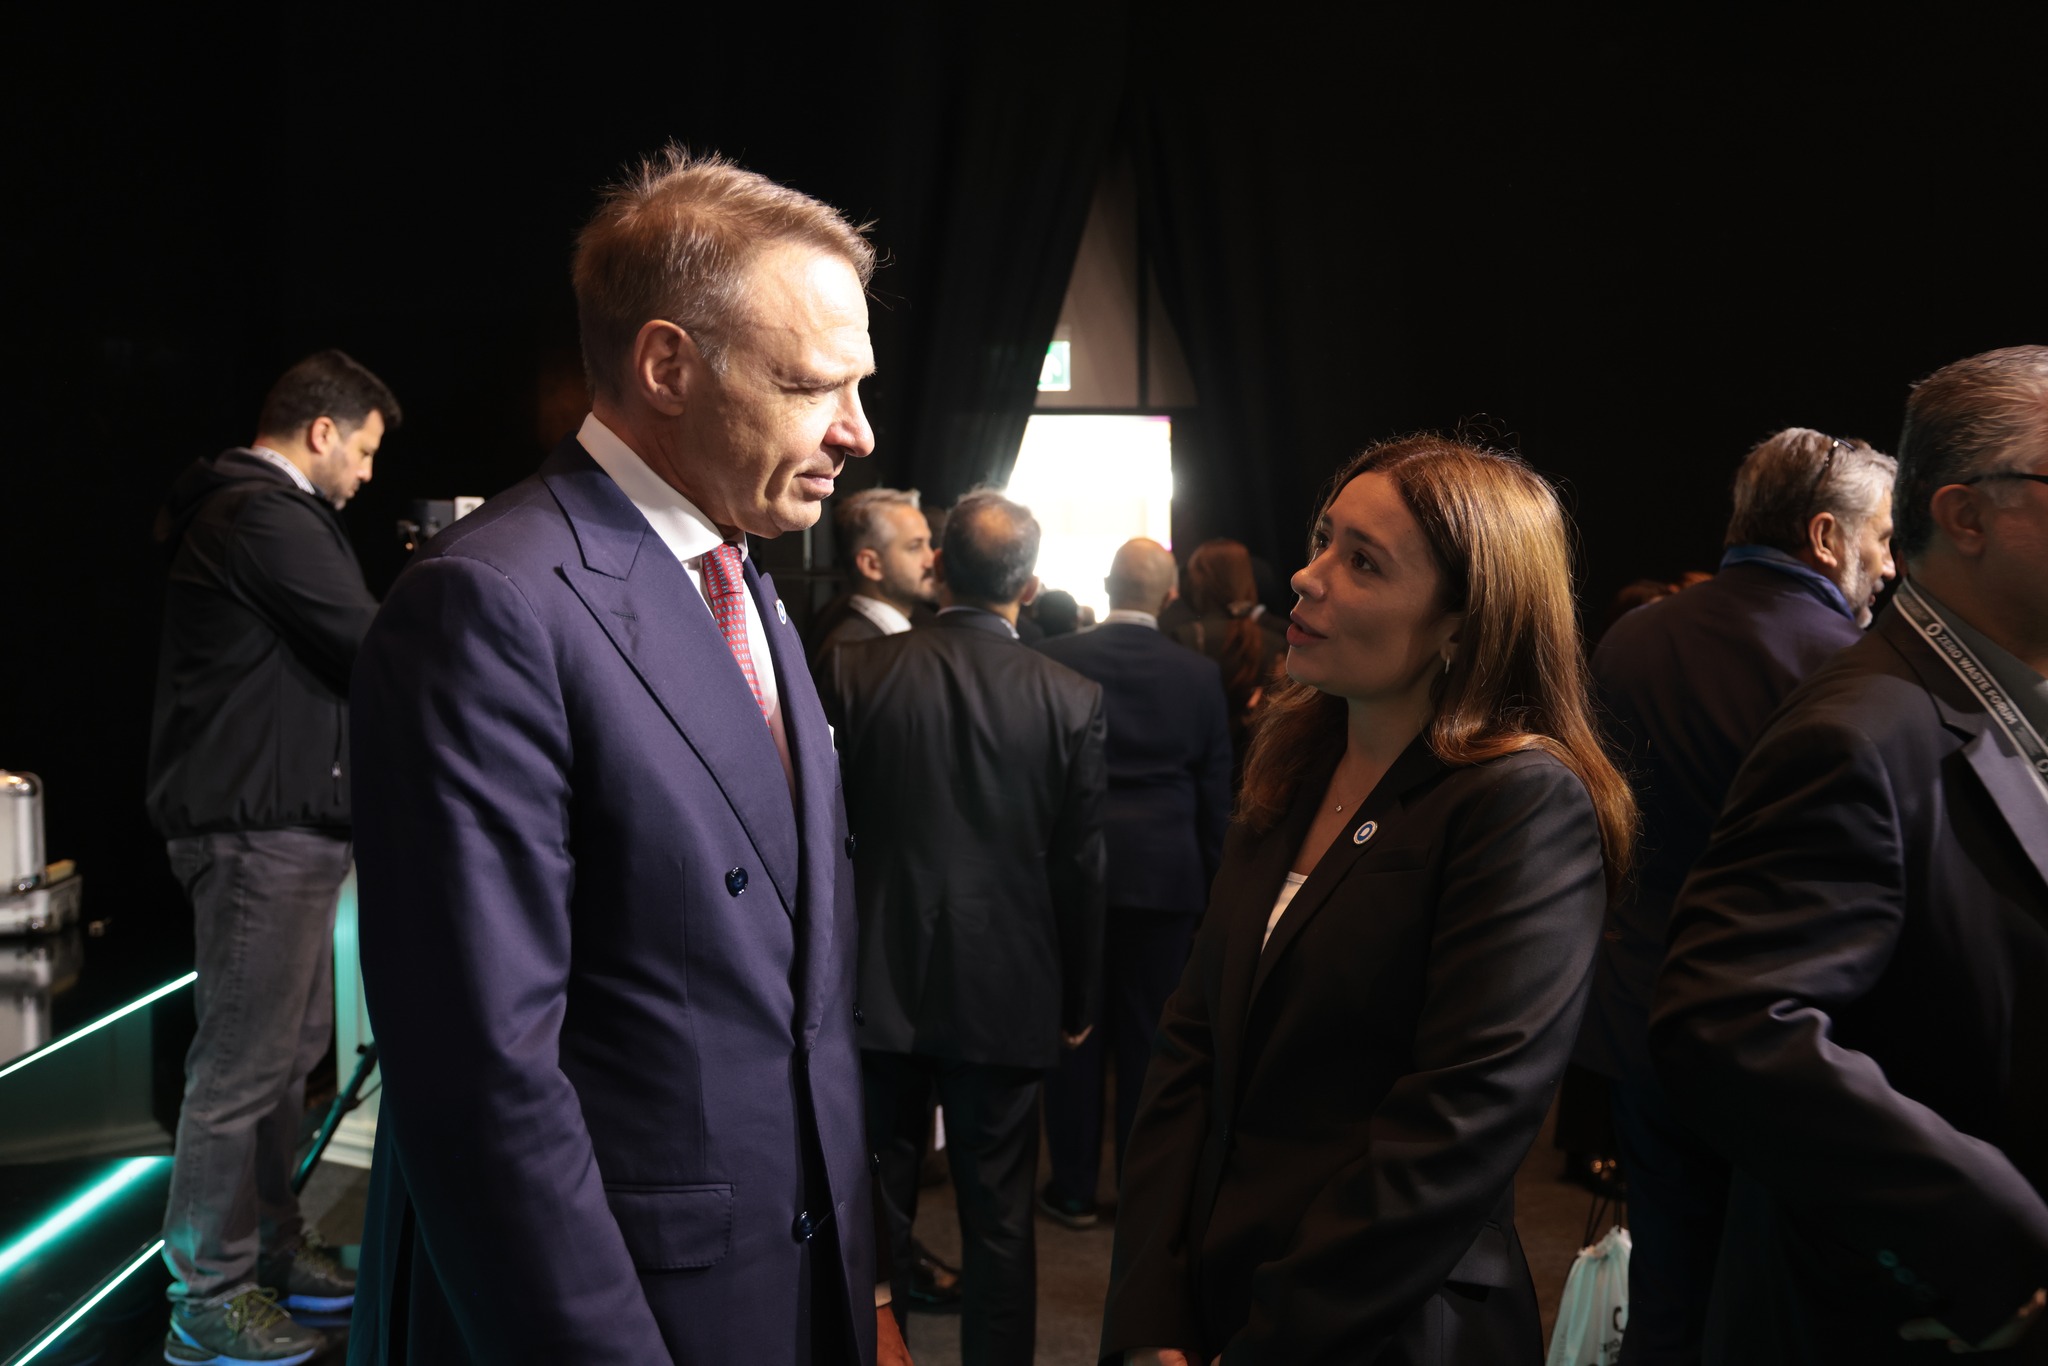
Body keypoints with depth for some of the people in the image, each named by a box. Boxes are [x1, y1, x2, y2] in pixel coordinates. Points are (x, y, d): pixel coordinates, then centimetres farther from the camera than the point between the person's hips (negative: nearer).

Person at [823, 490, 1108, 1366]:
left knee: (878, 1203, 16)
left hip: (880, 986, 1)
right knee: (999, 1215, 11)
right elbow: (1081, 869, -4)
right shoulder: (1072, 699, -10)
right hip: (1006, 992, -1)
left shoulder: (853, 671, -9)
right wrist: (1077, 1003, 8)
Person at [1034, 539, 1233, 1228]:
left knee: (1075, 1032, 8)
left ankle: (1074, 1190, 17)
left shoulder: (1054, 659, -7)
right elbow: (1215, 791, 3)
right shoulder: (1200, 674, -3)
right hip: (1166, 873, 1)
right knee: (1148, 1035, 9)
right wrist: (1212, 881, 12)